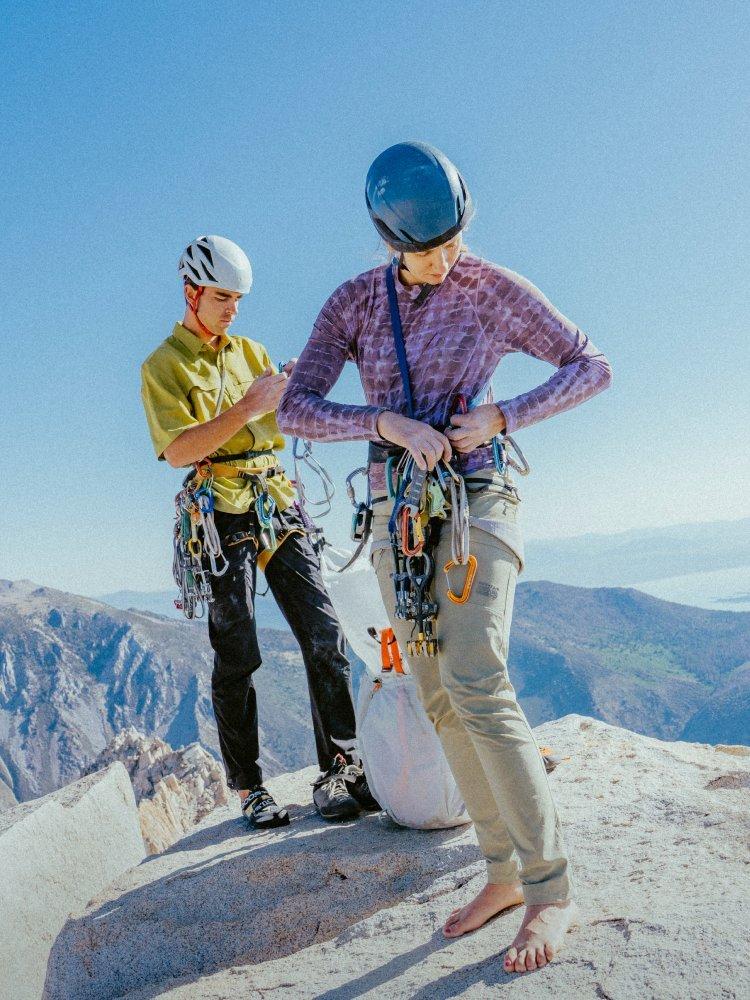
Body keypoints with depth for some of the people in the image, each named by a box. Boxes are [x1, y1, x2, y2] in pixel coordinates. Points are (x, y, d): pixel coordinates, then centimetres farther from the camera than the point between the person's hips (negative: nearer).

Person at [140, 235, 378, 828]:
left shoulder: (251, 352, 16)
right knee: (237, 660, 0)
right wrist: (248, 408, -21)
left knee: (325, 637, -1)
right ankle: (249, 787, 11)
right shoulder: (163, 367, 0)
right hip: (225, 518, -5)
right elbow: (178, 450, -13)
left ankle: (340, 769, 6)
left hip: (280, 509, 5)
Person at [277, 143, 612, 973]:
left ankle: (550, 891, -6)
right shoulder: (353, 302, 4)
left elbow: (591, 367, 1)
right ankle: (504, 873, 16)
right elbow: (293, 410, -4)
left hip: (474, 501, -4)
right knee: (442, 702, 4)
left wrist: (501, 419, -13)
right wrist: (387, 424, -21)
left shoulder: (496, 290, -3)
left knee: (477, 689, -19)